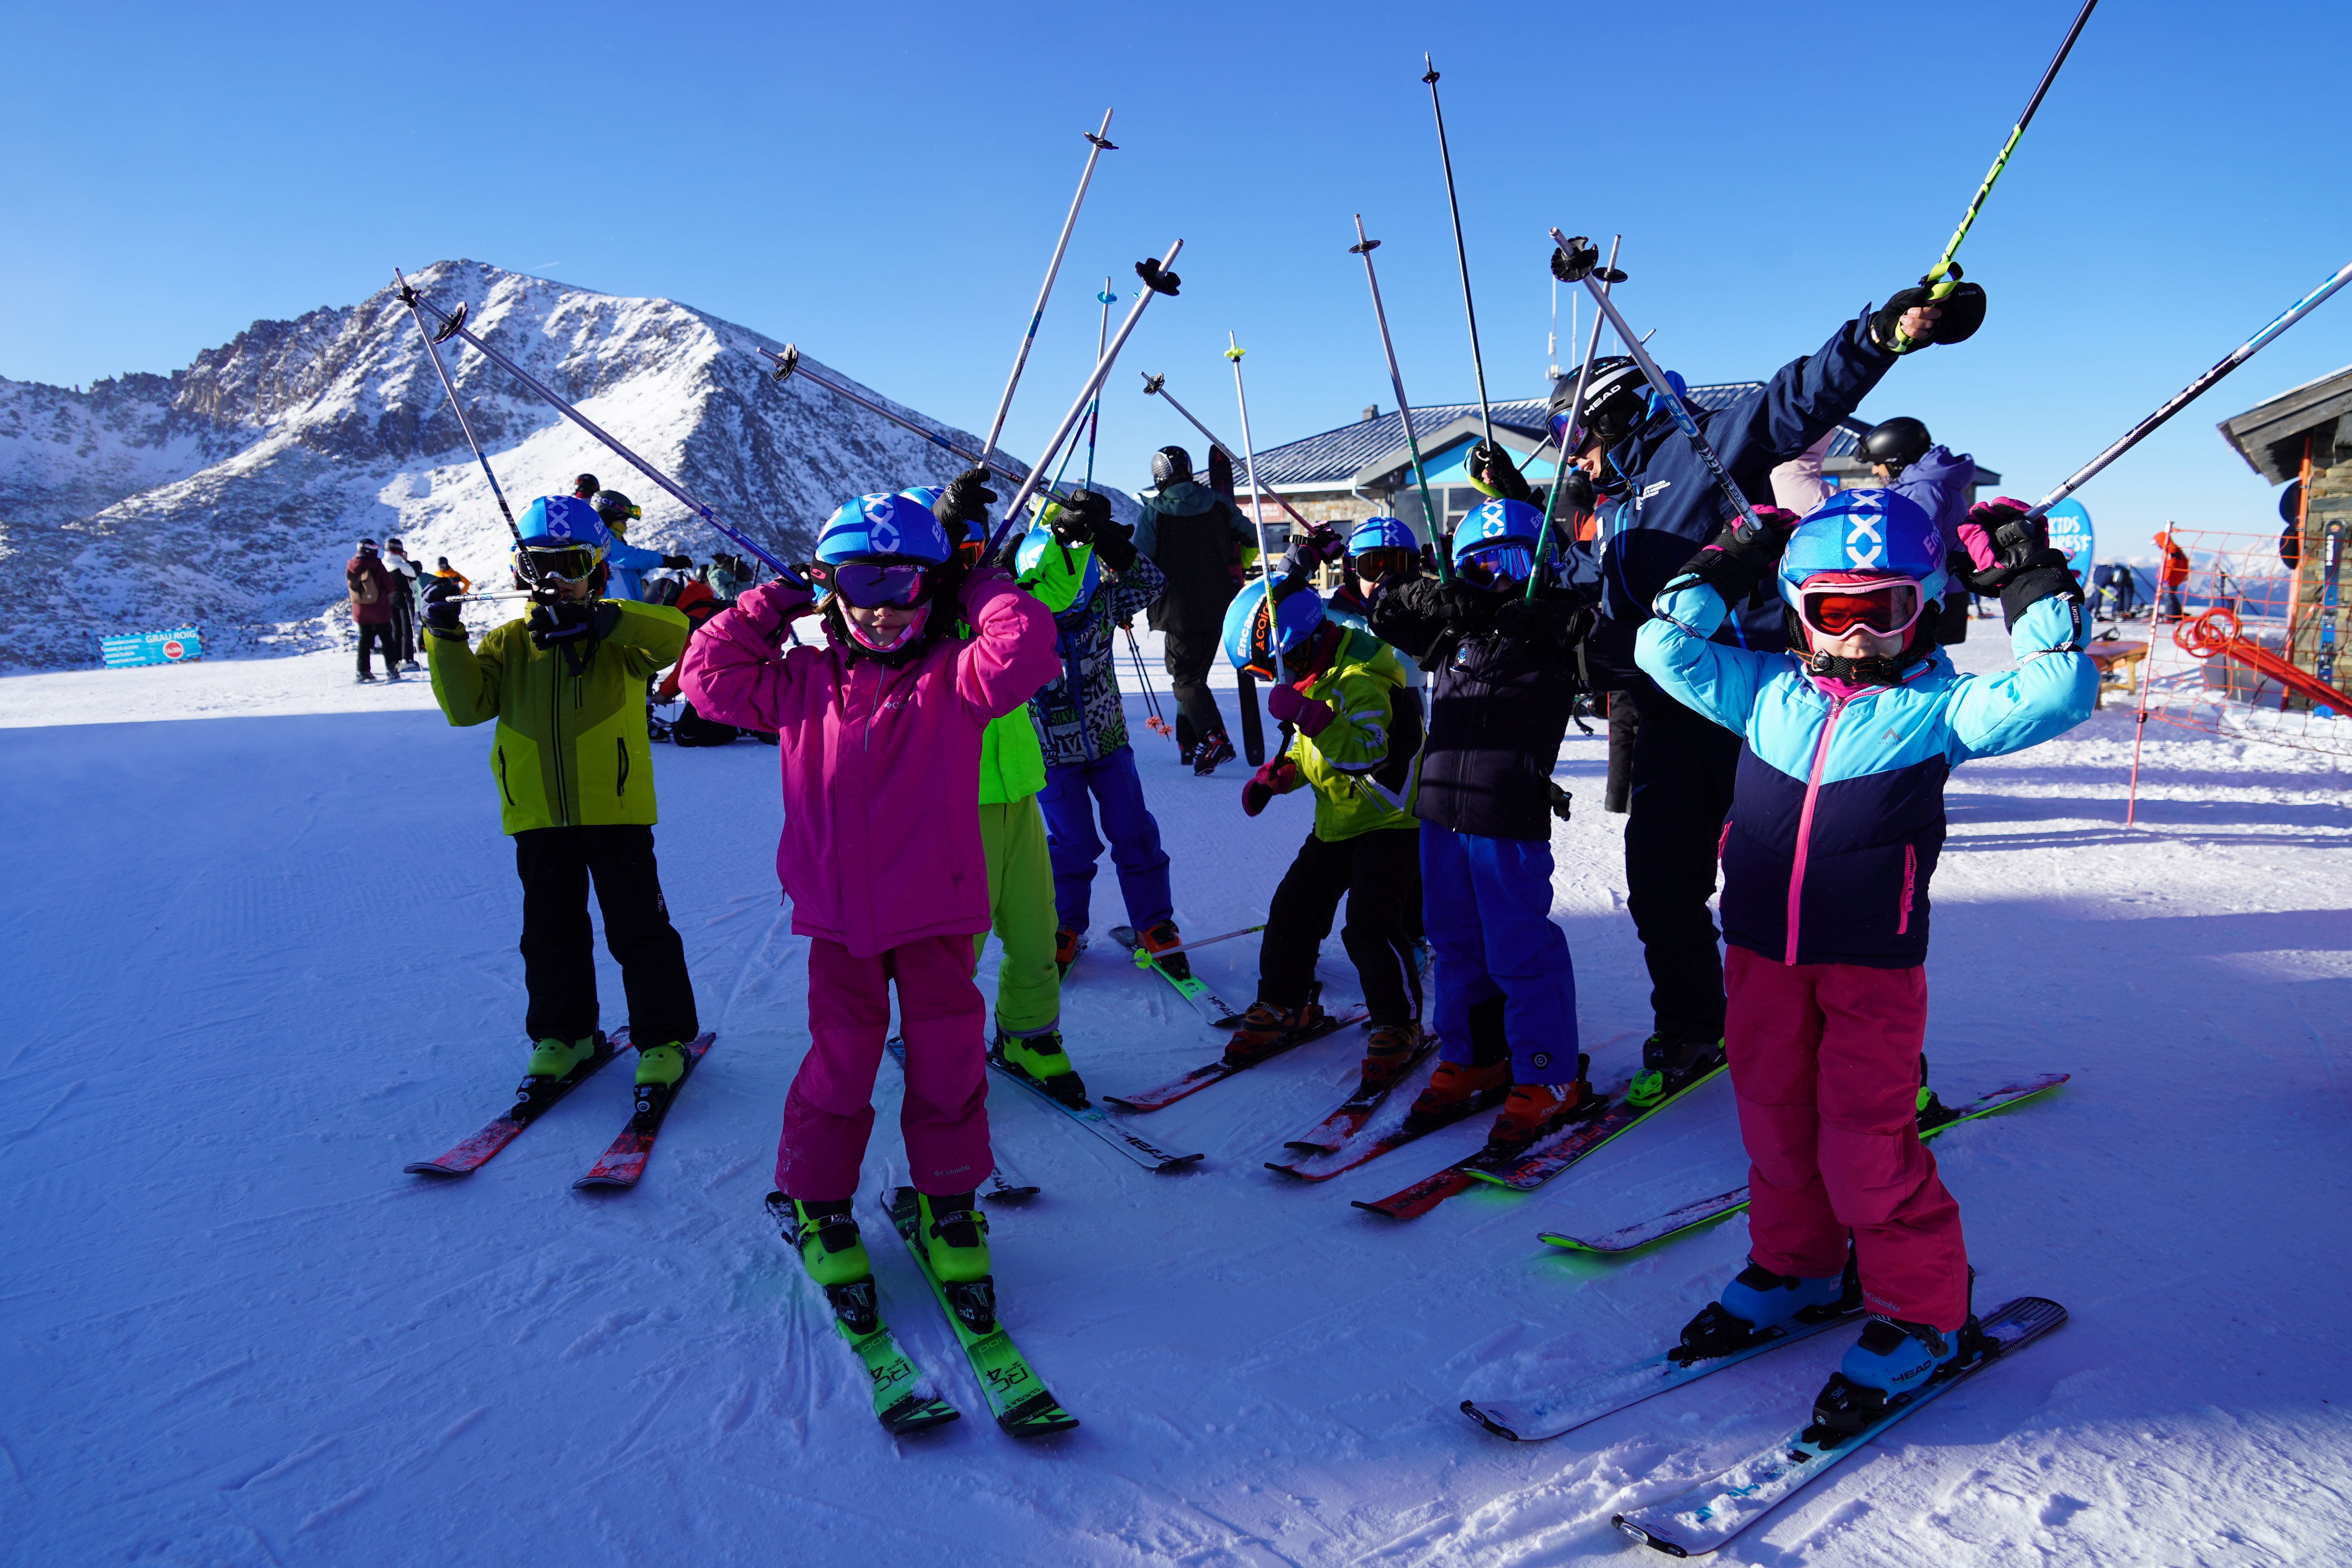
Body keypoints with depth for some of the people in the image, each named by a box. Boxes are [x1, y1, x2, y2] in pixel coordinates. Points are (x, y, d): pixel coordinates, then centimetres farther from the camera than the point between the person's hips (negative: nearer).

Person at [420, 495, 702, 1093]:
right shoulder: (509, 642, 9)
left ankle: (663, 1039, 16)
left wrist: (596, 619, -32)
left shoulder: (620, 635, -2)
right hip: (537, 815, 4)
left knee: (639, 931, 3)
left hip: (614, 808, -4)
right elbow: (467, 705, -2)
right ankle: (562, 1035, 32)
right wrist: (446, 637, -15)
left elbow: (673, 632, -23)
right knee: (551, 933, 16)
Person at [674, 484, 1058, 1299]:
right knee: (839, 1066, 9)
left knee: (947, 1063, 9)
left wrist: (981, 587, -5)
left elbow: (1024, 649, -21)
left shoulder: (952, 679, -4)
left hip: (934, 915, -1)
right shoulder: (806, 683, 5)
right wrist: (775, 603, 7)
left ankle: (948, 1204, 28)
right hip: (839, 918, 1)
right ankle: (817, 1203, 29)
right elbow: (709, 674, 9)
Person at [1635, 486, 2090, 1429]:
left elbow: (2059, 695, -9)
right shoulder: (1766, 693, 8)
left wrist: (2033, 590, -10)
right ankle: (1794, 1266, 37)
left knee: (1864, 1141, -3)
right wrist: (1721, 572, 6)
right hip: (1762, 952, 4)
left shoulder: (1936, 710, -1)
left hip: (1874, 964, -4)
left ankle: (1919, 1314, 17)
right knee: (1773, 1121, 15)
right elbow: (1664, 651, 11)